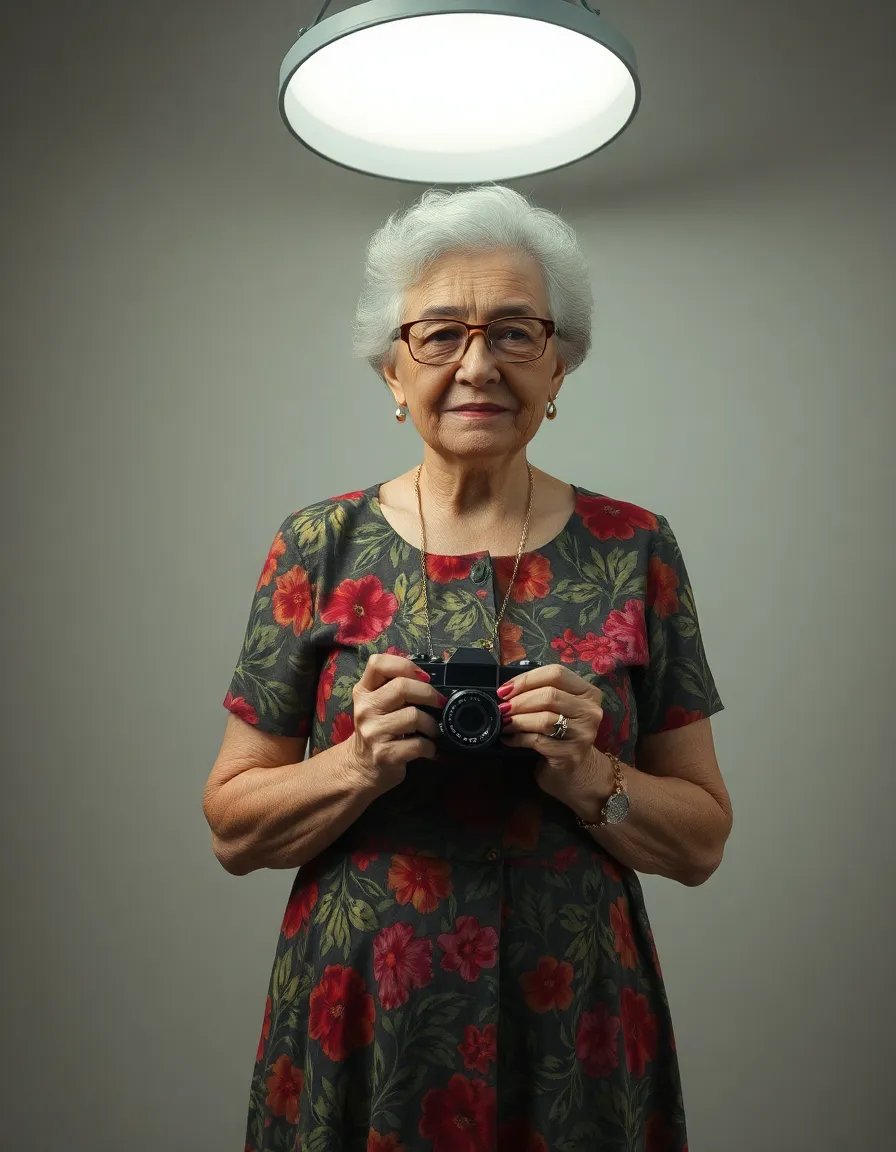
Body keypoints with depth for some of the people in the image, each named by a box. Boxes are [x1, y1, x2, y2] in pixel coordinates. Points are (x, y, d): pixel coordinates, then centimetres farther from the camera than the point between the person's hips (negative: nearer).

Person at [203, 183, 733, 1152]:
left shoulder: (636, 550, -4)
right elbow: (233, 827, -1)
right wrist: (361, 763, -18)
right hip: (357, 1025, 0)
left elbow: (702, 839, 0)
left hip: (574, 1027, 0)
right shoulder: (319, 546, -4)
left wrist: (586, 775, -17)